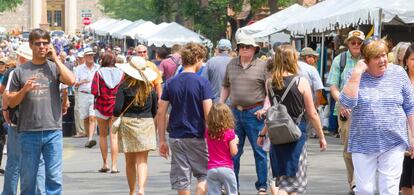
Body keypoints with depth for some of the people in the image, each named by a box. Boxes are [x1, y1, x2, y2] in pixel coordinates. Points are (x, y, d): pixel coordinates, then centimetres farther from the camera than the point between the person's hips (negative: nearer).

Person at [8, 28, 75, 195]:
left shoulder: (55, 68, 7)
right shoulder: (20, 71, 7)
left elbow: (71, 81, -13)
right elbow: (11, 102, 7)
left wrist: (55, 58, -5)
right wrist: (24, 90, -12)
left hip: (53, 131, 0)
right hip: (28, 132, 0)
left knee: (54, 178, 0)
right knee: (28, 177, 6)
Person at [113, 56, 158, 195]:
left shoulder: (124, 87, -7)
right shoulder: (149, 87, 0)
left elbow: (117, 109, -13)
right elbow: (155, 110, 5)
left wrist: (117, 115, 9)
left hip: (128, 123, -1)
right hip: (146, 124, 1)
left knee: (130, 162, 12)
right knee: (142, 161, -1)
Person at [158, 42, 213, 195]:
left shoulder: (170, 83, 3)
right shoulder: (202, 83, -9)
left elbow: (161, 112, 3)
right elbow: (208, 114, -12)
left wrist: (162, 140, 9)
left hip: (176, 138, 4)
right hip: (197, 137, -4)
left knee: (181, 182, 7)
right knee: (204, 175, 10)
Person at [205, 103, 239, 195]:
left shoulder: (208, 132, 2)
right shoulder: (229, 133, -9)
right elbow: (233, 152, -10)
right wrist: (235, 141, 8)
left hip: (211, 169, 3)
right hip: (226, 168, -3)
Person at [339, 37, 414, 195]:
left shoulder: (398, 73, 1)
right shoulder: (357, 76, 1)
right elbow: (346, 103, -14)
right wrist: (356, 73, -18)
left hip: (393, 144, 0)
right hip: (363, 144, 0)